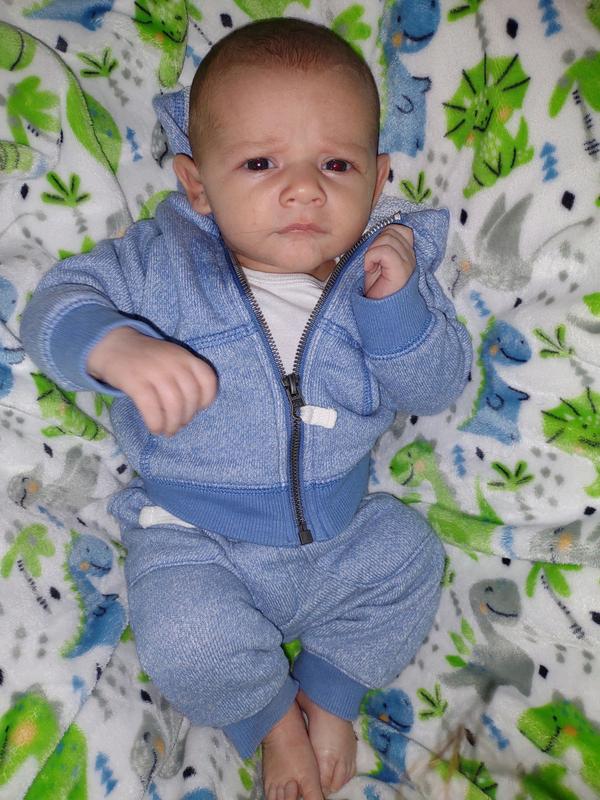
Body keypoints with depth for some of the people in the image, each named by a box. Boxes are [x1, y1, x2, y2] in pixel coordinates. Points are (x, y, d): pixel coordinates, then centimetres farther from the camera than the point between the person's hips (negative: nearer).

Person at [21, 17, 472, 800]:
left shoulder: (386, 271, -7)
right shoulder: (162, 262, -12)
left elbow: (435, 388, -7)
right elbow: (60, 301, -15)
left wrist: (398, 305, -27)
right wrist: (117, 348, -38)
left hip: (340, 531, 3)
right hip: (194, 539, -2)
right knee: (182, 640, -22)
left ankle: (330, 696, 16)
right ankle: (273, 716, 13)